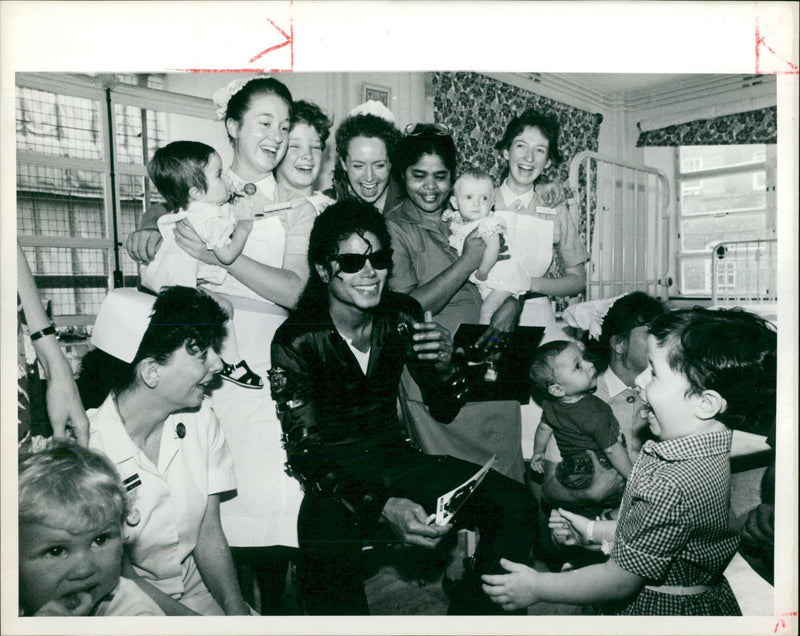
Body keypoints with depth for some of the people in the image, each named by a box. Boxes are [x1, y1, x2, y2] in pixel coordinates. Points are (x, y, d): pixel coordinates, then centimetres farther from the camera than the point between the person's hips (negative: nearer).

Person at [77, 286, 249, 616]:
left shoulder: (200, 418, -4)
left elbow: (209, 534, -2)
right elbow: (116, 574, -13)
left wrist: (235, 608, -15)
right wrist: (204, 625, -17)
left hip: (199, 593, 3)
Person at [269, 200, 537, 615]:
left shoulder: (401, 316, -1)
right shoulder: (296, 340, -14)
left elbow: (444, 412, 6)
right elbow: (304, 452, -16)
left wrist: (444, 366, -18)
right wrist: (381, 506, -30)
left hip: (397, 459, 5)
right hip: (335, 478, -4)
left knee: (515, 506, -14)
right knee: (327, 557, -38)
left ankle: (472, 616, 6)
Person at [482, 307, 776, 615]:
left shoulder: (670, 486, -34)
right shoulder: (708, 452, -5)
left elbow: (620, 581, -22)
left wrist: (536, 587, -13)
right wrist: (595, 531, 15)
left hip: (663, 610, -8)